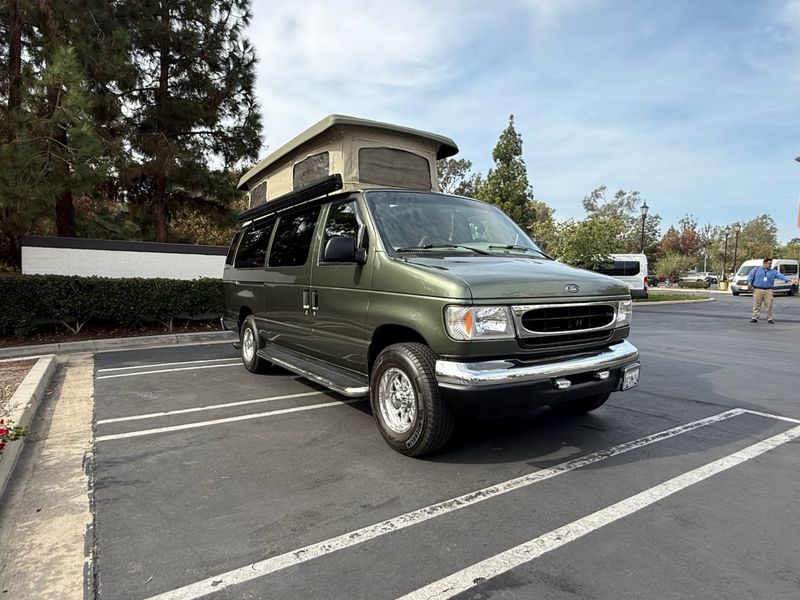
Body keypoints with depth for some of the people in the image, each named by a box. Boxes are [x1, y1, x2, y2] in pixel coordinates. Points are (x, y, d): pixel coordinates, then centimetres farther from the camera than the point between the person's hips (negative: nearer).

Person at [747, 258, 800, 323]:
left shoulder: (774, 272, 12)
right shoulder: (757, 269, 9)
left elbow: (782, 276, 1)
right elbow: (750, 276, 5)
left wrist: (791, 280, -12)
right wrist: (749, 283, -11)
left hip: (768, 291, 2)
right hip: (758, 290, -2)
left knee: (769, 305, 1)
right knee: (756, 305, 0)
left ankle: (769, 318, 11)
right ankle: (755, 318, 6)